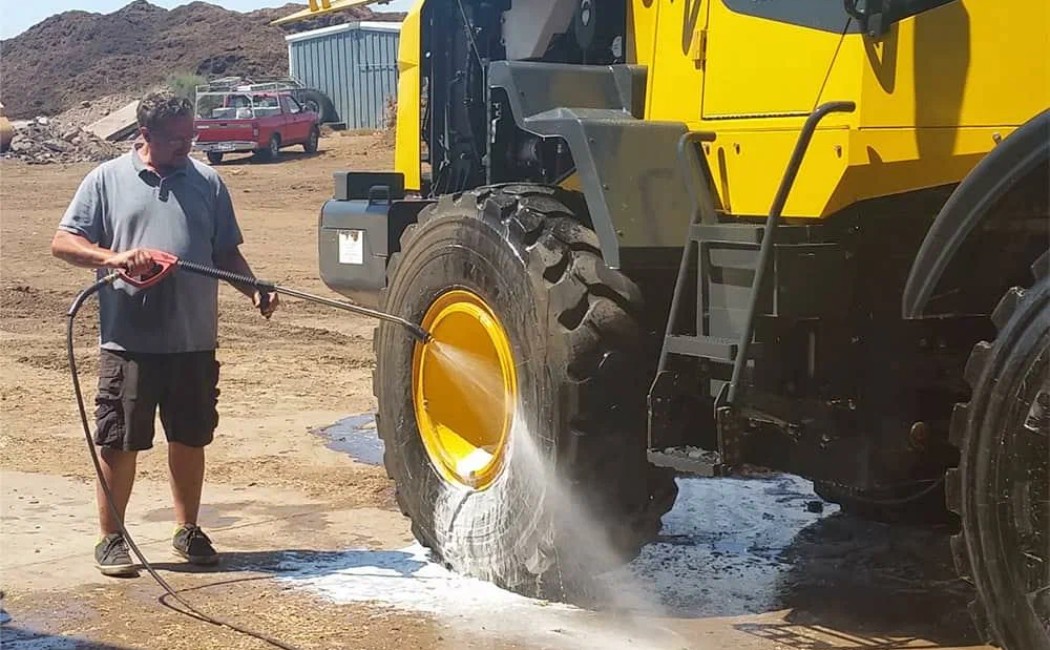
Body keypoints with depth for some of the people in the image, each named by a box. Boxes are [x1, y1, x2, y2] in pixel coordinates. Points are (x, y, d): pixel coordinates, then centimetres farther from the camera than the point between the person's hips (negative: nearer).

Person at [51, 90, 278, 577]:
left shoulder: (206, 182, 8)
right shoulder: (107, 180, 2)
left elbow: (227, 253, 13)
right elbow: (63, 242, -1)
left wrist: (254, 291, -5)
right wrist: (113, 256, -18)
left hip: (194, 340, 3)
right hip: (128, 340, -2)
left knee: (191, 438, 12)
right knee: (119, 442, 4)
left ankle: (187, 529, 28)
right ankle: (110, 538, 17)